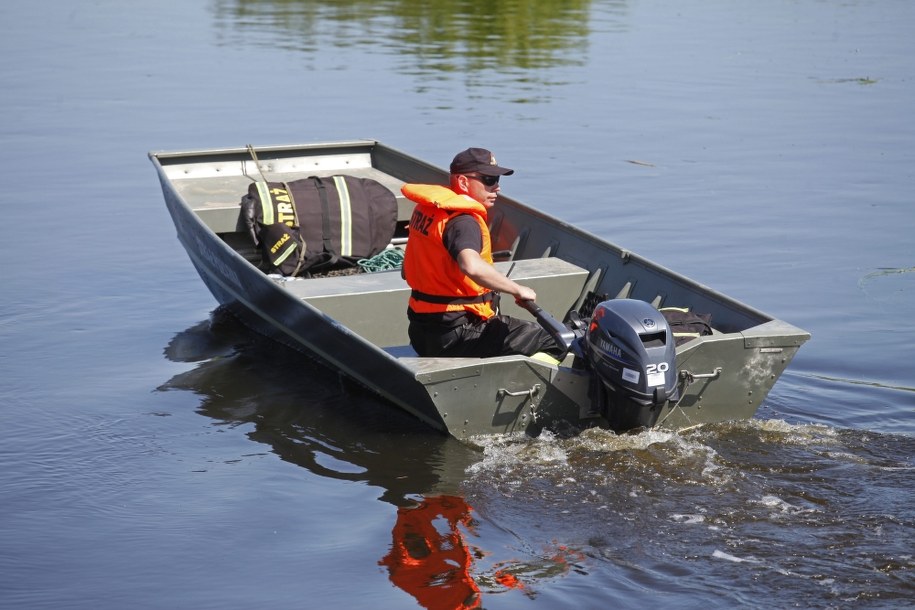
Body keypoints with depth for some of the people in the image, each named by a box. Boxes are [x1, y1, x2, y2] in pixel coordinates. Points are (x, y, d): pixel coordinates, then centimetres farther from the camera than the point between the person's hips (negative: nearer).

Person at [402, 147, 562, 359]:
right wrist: (517, 290, -29)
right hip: (457, 336, -9)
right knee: (554, 341, -9)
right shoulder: (463, 221, -19)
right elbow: (472, 266, -40)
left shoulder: (425, 208, 9)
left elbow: (407, 272, 18)